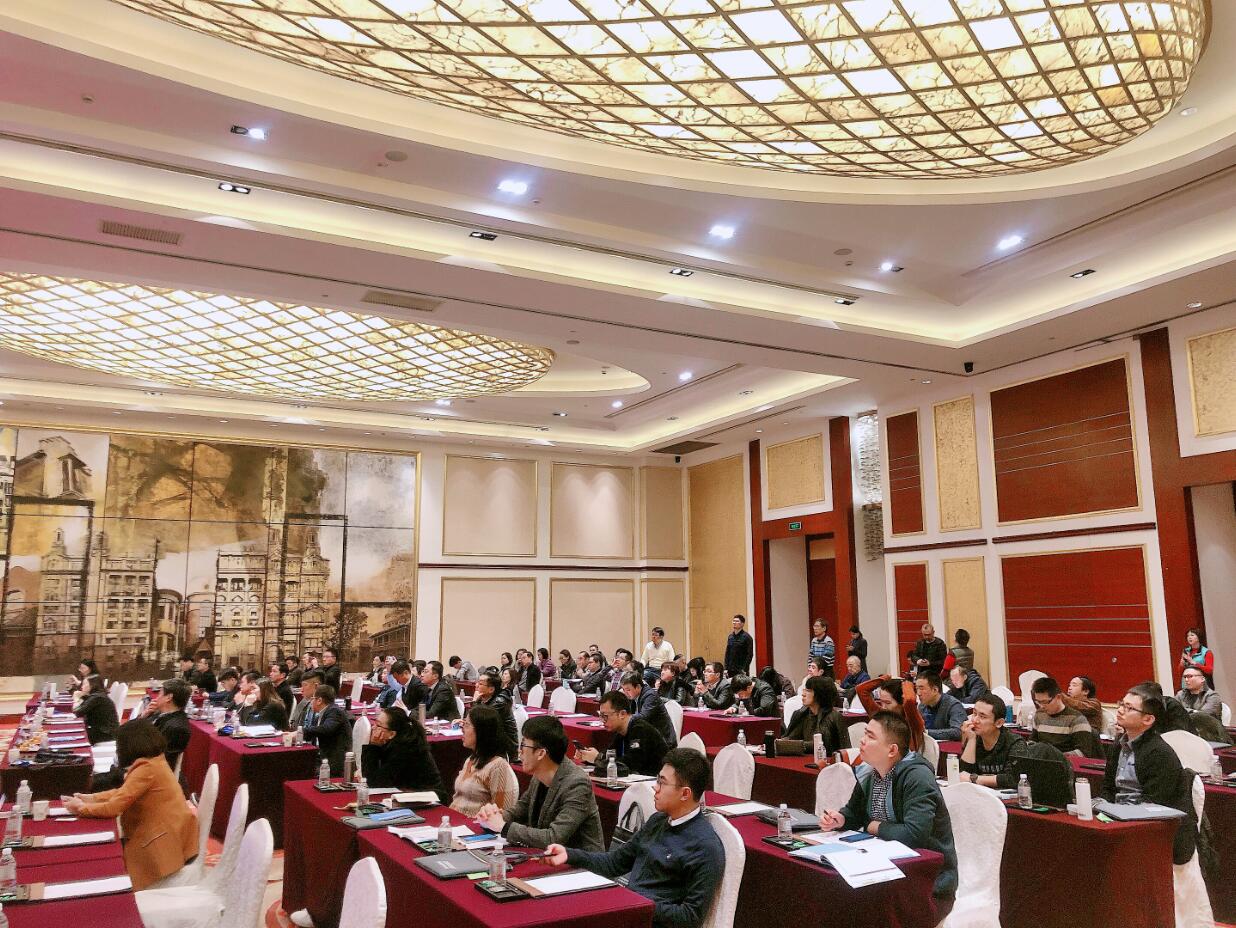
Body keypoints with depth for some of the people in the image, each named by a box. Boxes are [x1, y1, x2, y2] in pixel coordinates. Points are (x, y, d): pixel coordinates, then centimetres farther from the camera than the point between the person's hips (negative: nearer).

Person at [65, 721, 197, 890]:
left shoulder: (147, 769, -23)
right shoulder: (154, 760, 7)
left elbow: (113, 808, -18)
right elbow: (123, 792, 15)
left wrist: (81, 808, -3)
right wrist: (91, 798, 10)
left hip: (166, 843, -8)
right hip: (165, 834, 8)